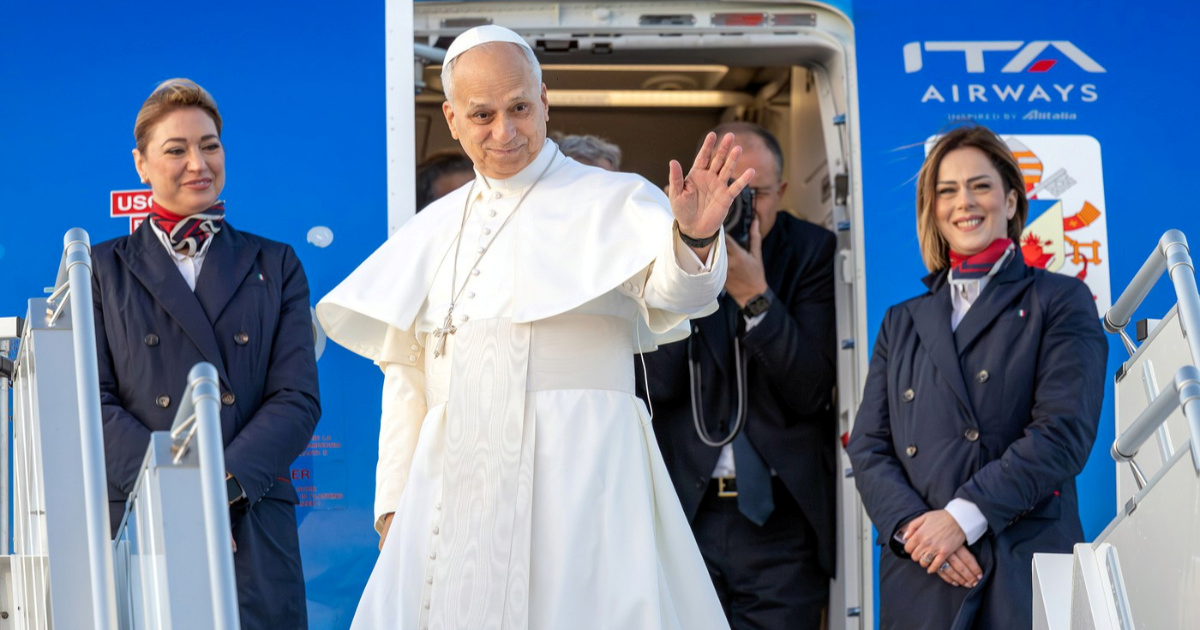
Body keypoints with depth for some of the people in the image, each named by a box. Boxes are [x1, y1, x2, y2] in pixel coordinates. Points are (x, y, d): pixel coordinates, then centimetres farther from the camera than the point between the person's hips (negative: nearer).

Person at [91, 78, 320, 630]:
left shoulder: (275, 266, 14)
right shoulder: (103, 270, 12)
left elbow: (298, 397, 4)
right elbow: (92, 401, 1)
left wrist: (223, 481, -12)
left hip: (252, 531, 1)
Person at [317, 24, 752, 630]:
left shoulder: (612, 201, 4)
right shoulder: (435, 229, 16)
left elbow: (674, 287, -15)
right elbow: (405, 371, 17)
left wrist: (694, 238, -38)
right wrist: (394, 500, 10)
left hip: (578, 479, -4)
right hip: (454, 484, 4)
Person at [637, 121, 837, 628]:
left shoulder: (811, 253, 0)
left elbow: (810, 391, -9)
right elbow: (659, 384, -8)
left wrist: (755, 295, -19)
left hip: (781, 516, -1)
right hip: (685, 510, 1)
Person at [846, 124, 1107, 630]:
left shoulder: (1061, 302, 8)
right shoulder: (902, 323, 19)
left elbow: (1064, 432, -5)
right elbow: (868, 446, 10)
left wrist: (961, 517, -13)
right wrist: (913, 526, -9)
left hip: (1024, 574, -3)